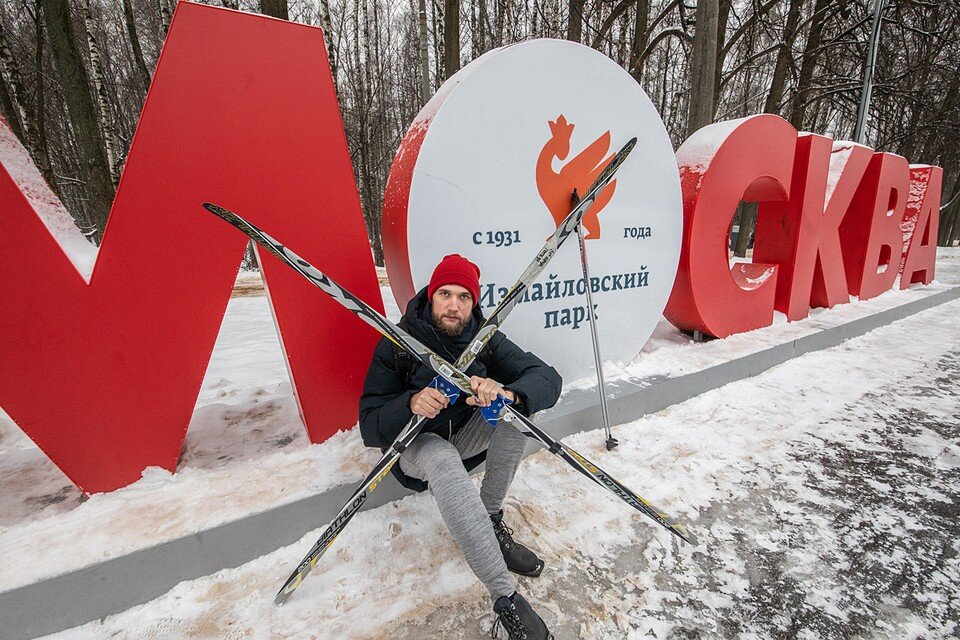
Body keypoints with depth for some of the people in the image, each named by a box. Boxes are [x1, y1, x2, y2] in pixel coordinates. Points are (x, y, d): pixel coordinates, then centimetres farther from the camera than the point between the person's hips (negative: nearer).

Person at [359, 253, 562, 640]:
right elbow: (370, 427, -19)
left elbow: (548, 378, -21)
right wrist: (411, 404, -41)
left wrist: (507, 393, -43)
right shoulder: (397, 344, -17)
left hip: (466, 435, 4)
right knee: (443, 458, -38)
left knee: (516, 404, -23)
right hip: (415, 445, -3)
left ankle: (491, 520, -12)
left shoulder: (485, 340, -9)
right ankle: (504, 595, -30)